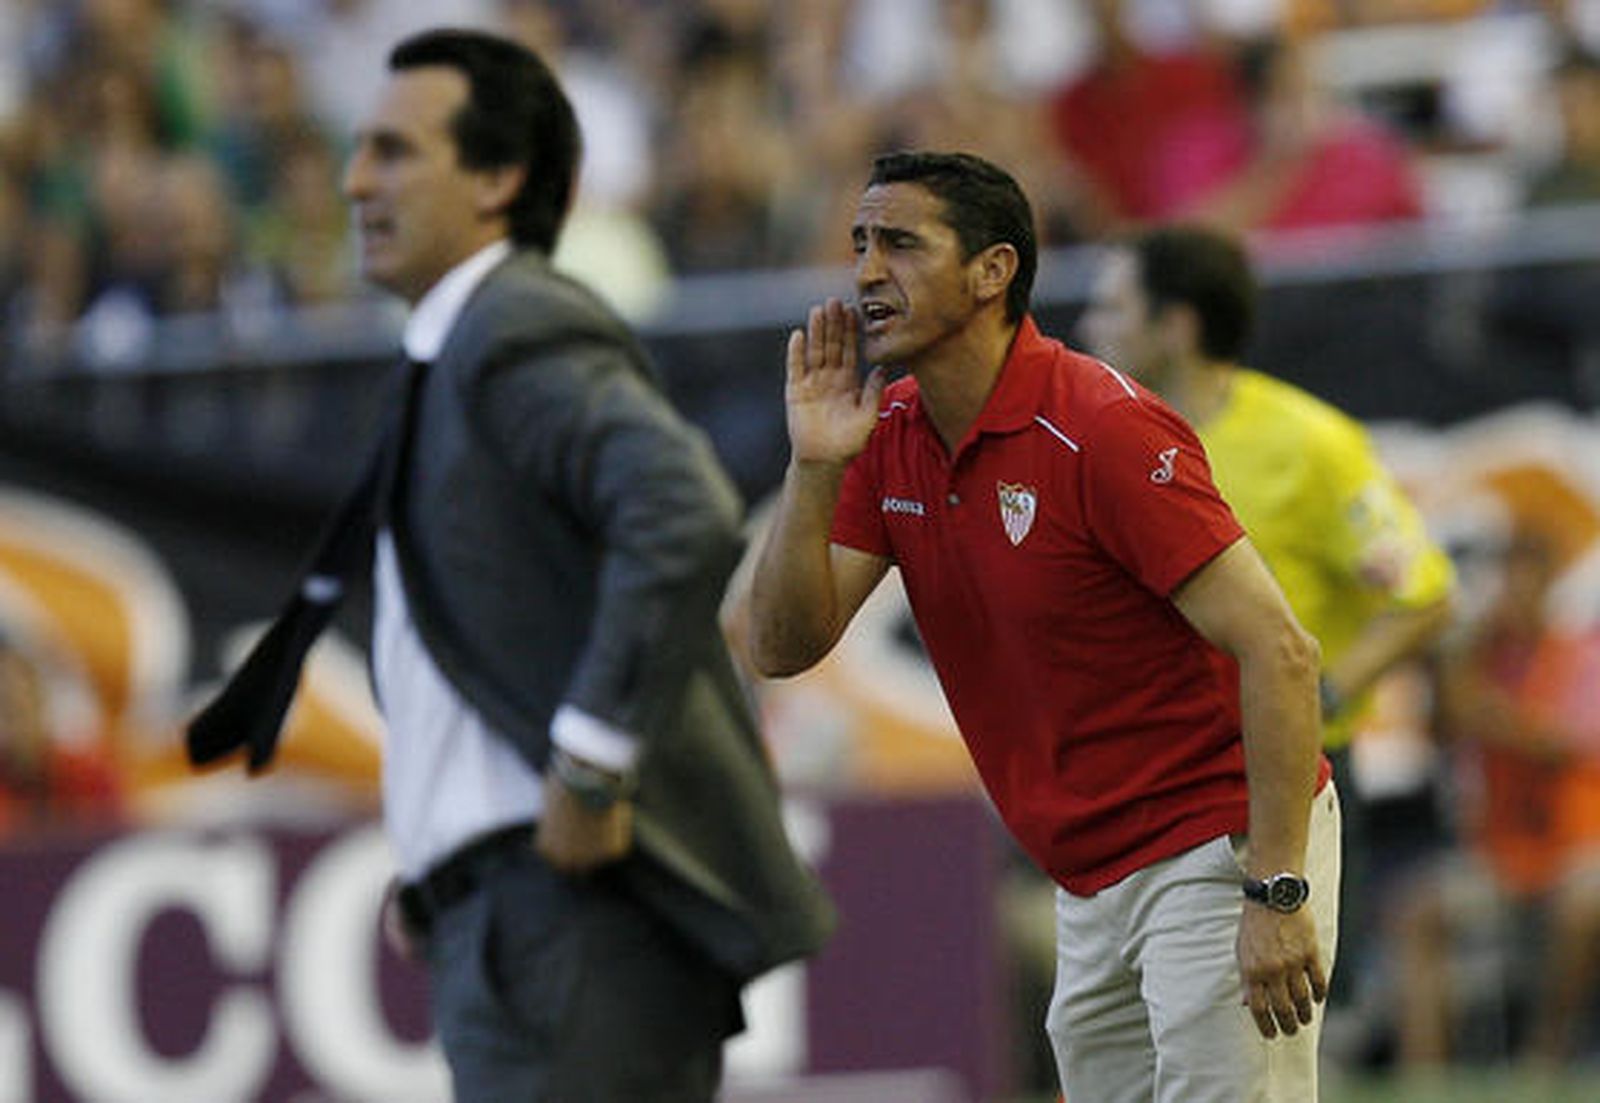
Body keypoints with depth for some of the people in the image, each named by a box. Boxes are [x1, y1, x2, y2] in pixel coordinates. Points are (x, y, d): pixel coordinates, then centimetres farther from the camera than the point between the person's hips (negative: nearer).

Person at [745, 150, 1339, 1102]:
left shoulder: (1104, 430, -19)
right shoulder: (890, 437, 5)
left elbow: (1278, 649, -21)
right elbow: (783, 647, 2)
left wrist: (1277, 893, -25)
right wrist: (813, 471, -13)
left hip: (1221, 851, -8)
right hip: (1094, 882, 8)